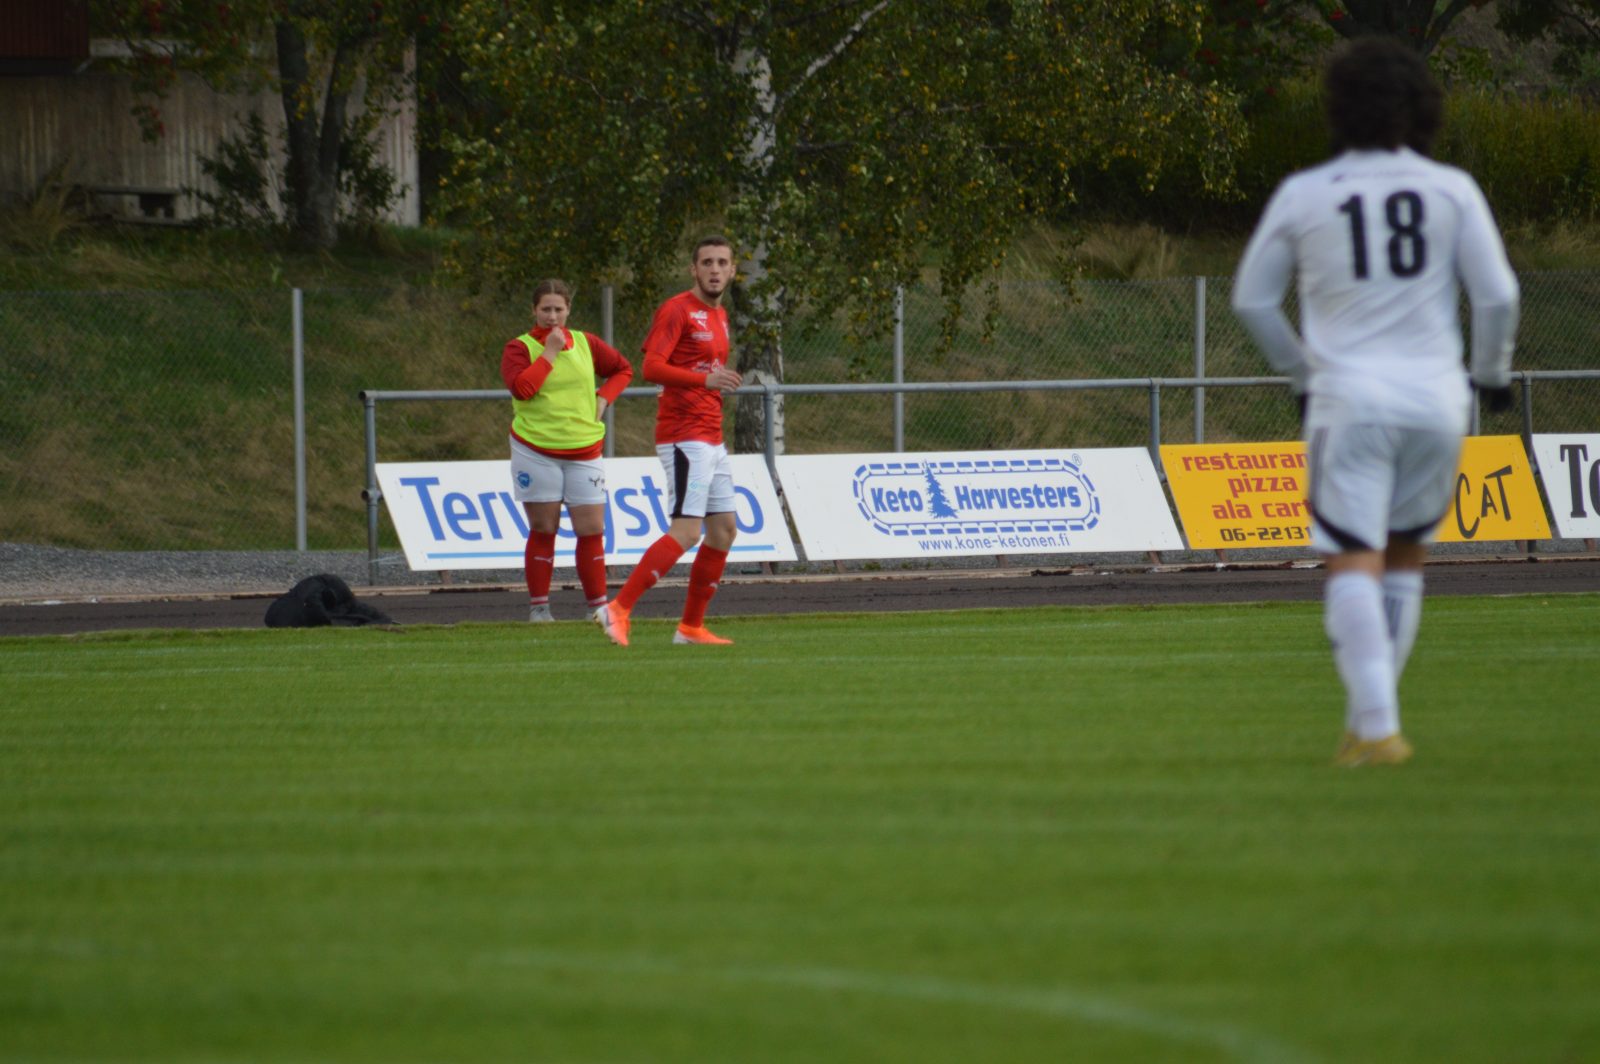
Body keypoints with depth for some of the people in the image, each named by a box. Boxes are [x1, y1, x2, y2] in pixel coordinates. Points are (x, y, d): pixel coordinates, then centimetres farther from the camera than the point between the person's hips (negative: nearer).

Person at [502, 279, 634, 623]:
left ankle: (599, 605, 8)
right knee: (543, 530, 1)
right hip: (535, 450, -3)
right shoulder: (519, 348, -2)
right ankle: (538, 606, 8)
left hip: (584, 450, 3)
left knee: (592, 530, -1)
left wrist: (604, 398, 6)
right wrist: (550, 352, -15)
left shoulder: (586, 344, 10)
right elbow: (521, 387, -20)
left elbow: (623, 369, 23)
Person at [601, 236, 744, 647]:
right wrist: (705, 379, -35)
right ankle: (619, 609, -19)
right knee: (686, 531, -18)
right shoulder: (677, 310, -10)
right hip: (684, 438, -9)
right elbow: (651, 367, -22)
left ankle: (691, 627, 15)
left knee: (724, 530, 9)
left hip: (710, 439, 9)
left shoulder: (718, 316, 18)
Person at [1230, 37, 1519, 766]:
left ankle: (1377, 726, -20)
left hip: (1349, 397, -2)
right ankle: (1368, 719, 16)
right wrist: (1492, 372, 15)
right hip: (1437, 394, 2)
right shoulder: (1452, 191, 0)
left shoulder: (1303, 195, 1)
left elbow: (1252, 299, 8)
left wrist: (1300, 371, 21)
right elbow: (1498, 295, -2)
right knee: (1405, 561, 17)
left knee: (1355, 564, -5)